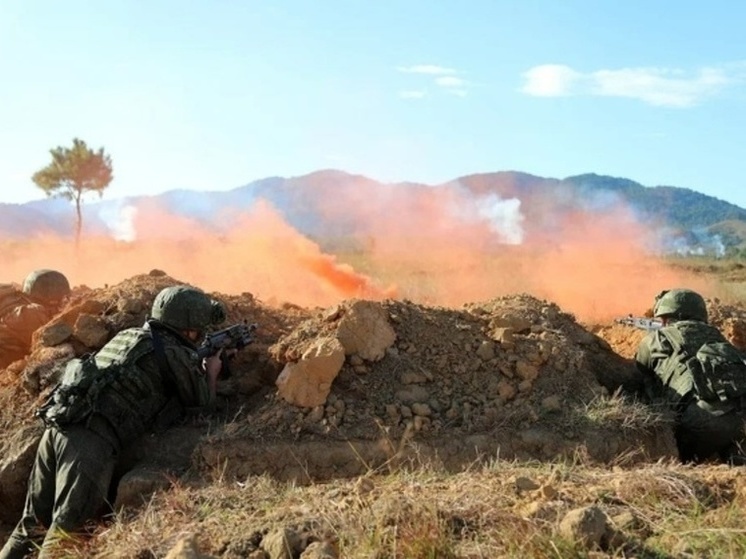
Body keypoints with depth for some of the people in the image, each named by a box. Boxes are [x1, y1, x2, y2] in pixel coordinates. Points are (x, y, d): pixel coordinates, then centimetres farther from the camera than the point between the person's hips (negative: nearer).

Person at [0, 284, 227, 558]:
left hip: (57, 427, 8)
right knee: (67, 535, -10)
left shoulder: (127, 335, 23)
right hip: (92, 442, -8)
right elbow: (202, 403, 14)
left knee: (35, 525, 15)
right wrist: (211, 370, 32)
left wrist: (198, 366, 40)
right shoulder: (175, 353, 0)